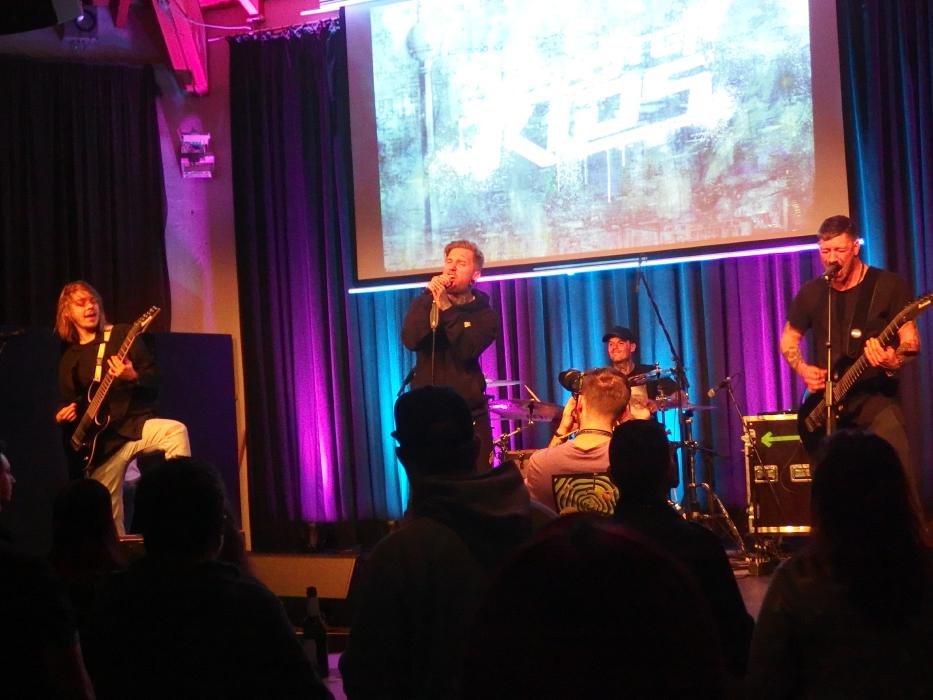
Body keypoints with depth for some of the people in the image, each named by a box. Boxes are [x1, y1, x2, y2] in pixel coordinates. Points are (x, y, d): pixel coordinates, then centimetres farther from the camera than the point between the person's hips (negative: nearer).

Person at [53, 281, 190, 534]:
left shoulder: (122, 335, 3)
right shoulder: (68, 359, 13)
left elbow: (154, 380, -2)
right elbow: (69, 402, 22)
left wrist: (133, 377, -21)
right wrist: (62, 416, 0)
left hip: (135, 423, -3)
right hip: (100, 440, 3)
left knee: (176, 431, -35)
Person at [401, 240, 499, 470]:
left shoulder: (485, 315, 1)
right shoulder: (424, 303, 6)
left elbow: (467, 350, -18)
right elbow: (410, 341, -13)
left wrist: (446, 308, -22)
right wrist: (430, 298, -18)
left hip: (469, 415, -1)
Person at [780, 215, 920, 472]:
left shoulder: (889, 285, -2)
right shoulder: (811, 292, 9)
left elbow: (911, 342, -5)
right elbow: (788, 340, 19)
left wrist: (893, 362, -26)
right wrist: (803, 370, 0)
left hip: (875, 396, -4)